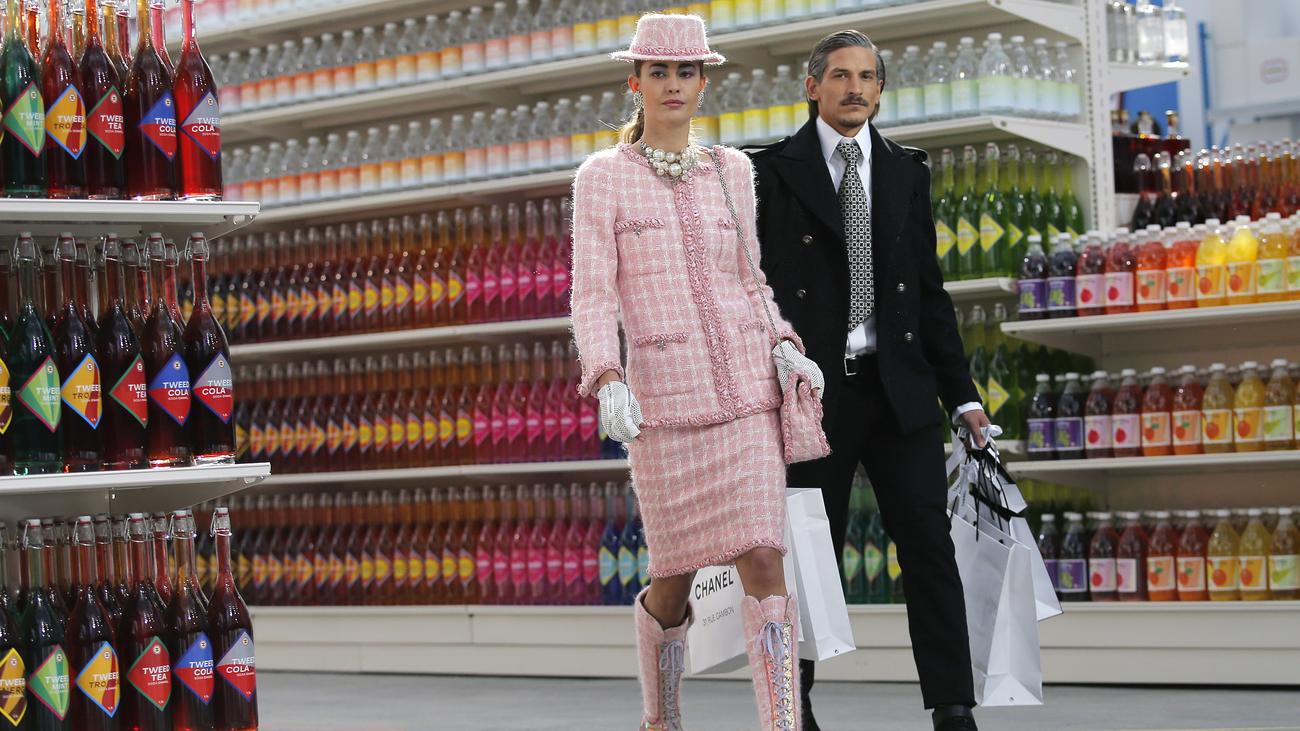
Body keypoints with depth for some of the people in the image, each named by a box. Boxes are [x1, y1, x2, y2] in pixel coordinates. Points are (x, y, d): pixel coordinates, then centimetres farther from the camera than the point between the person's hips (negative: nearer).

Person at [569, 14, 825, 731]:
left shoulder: (730, 171, 11)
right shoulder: (602, 177, 1)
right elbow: (592, 297, -5)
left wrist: (785, 348, 1)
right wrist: (606, 383, -21)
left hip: (748, 390, 2)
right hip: (664, 401, -2)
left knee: (763, 563, -11)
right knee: (676, 576, 6)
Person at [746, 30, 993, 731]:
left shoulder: (906, 171, 12)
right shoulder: (773, 171, 2)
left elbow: (930, 291, 13)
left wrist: (961, 393, 9)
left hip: (900, 388, 3)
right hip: (814, 393, -3)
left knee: (930, 547, -3)